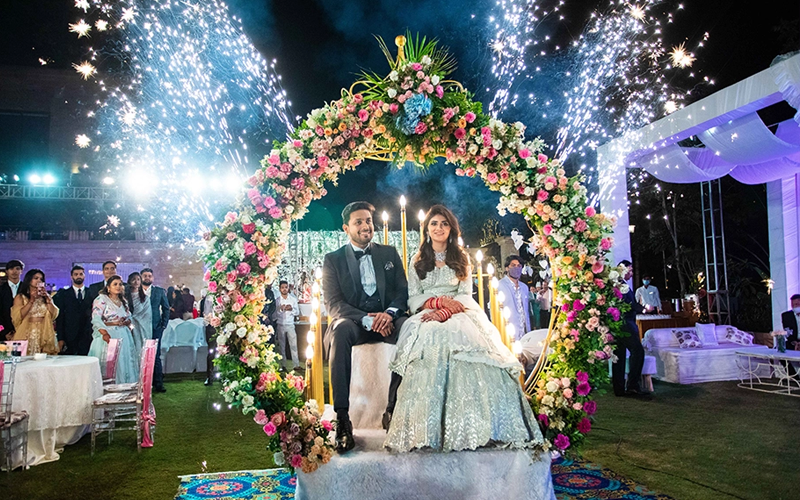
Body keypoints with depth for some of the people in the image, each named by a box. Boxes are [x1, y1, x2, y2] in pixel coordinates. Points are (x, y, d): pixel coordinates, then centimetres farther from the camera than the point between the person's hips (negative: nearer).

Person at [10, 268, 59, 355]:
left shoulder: (46, 297, 15)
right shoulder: (20, 297, 6)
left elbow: (54, 315, 3)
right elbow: (17, 317, -8)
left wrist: (47, 298, -3)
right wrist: (31, 300, -9)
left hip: (44, 335, 3)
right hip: (27, 336, -2)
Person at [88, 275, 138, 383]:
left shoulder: (123, 301, 16)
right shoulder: (101, 299, -3)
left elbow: (129, 318, 17)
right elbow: (96, 319, -15)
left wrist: (125, 322, -8)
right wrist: (105, 334, -29)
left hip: (123, 337, 6)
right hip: (108, 336, -6)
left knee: (123, 363, 4)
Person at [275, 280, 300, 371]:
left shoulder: (293, 299, 4)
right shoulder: (277, 300, 0)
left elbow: (297, 312, 5)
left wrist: (291, 309, -14)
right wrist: (280, 309, -18)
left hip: (290, 325, 0)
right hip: (280, 325, 0)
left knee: (294, 345, -2)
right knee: (281, 346, 5)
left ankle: (296, 365, 2)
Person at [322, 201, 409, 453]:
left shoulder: (389, 254, 17)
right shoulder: (333, 259, 9)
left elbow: (403, 291, 9)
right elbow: (333, 304, -2)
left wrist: (389, 313, -15)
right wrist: (367, 319, -19)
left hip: (386, 319, 2)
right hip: (353, 321, -2)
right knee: (340, 330, -37)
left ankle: (393, 410, -23)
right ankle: (342, 418, -37)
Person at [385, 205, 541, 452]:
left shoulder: (461, 258, 20)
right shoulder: (417, 261, 20)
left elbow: (466, 294, 9)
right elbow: (413, 298, 10)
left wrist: (446, 309, -12)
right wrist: (439, 301, -10)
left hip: (459, 314, 0)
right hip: (427, 314, 0)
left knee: (461, 332, -36)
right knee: (432, 337, -37)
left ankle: (473, 426, -36)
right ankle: (429, 429, -38)